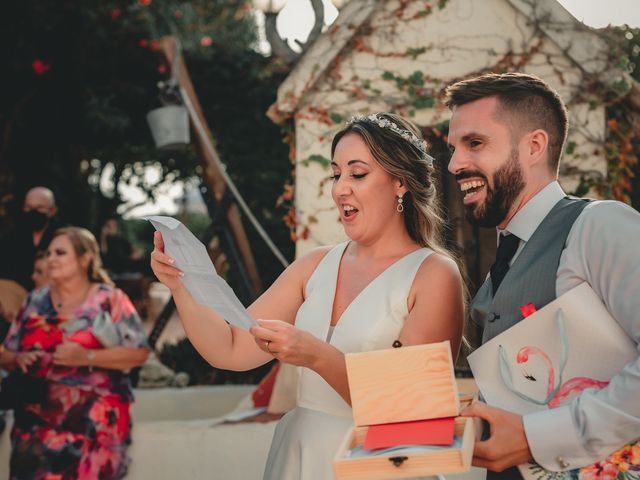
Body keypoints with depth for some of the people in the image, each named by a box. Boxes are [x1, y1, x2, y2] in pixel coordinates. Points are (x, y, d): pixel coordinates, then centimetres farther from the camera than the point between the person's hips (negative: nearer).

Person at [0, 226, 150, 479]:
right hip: (38, 420, 4)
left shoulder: (110, 300, -1)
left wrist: (87, 357, -17)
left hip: (94, 422, -3)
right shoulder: (36, 301, 11)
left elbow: (139, 352, -6)